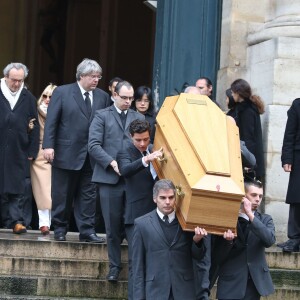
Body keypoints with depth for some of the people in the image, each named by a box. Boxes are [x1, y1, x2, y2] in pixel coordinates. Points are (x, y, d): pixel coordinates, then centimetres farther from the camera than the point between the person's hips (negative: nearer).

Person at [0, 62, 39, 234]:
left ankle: (17, 221, -2)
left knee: (18, 188, -2)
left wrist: (32, 151, 1)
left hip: (19, 152, 1)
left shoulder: (28, 98, 6)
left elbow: (34, 127, 6)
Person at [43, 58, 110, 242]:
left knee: (88, 194, 4)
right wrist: (48, 146, -14)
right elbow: (51, 121, -6)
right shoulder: (62, 92, -2)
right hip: (66, 153, -3)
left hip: (92, 156, 3)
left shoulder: (103, 97, 6)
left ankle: (87, 231, 8)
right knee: (62, 195, 6)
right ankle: (60, 229, 19)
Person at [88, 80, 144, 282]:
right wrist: (112, 163, -13)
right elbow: (94, 145, -3)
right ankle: (115, 266, 10)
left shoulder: (139, 118, 16)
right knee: (113, 225, 1)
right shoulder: (102, 116, 5)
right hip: (109, 177, -2)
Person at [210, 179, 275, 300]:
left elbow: (270, 240, -14)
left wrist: (250, 214, -18)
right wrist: (228, 241, -22)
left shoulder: (265, 220, 8)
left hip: (254, 282, 2)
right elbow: (217, 257, -2)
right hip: (230, 284, -2)